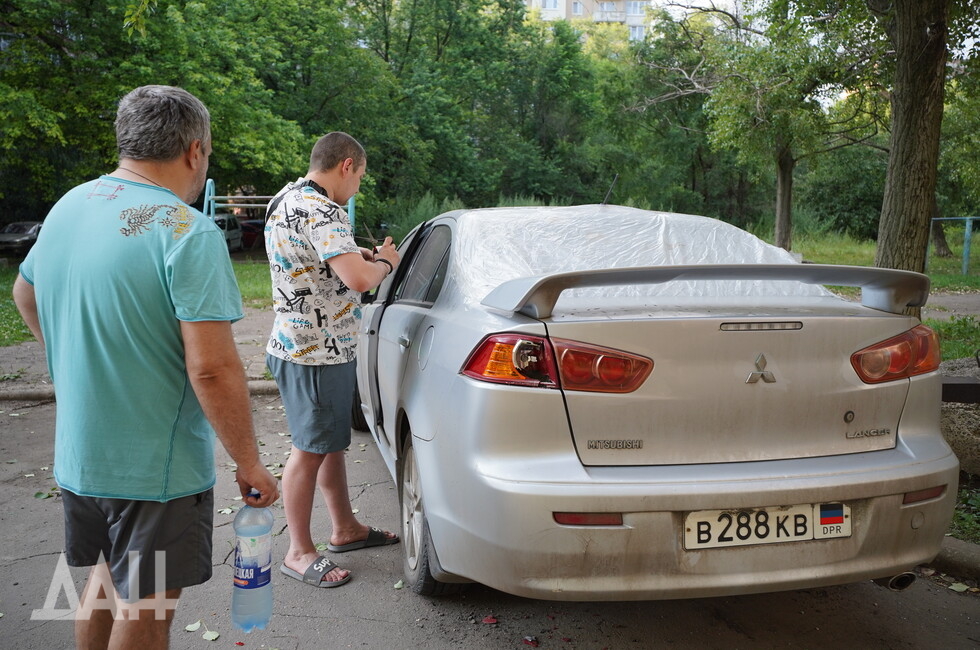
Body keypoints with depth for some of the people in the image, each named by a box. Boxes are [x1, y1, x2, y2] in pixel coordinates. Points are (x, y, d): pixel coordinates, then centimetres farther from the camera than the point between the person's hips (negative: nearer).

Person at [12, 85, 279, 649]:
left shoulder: (69, 207, 3)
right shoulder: (189, 234, -22)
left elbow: (25, 294, 20)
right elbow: (212, 369, -26)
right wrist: (250, 464, -15)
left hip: (77, 453, 7)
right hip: (158, 466, -7)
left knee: (108, 578, 26)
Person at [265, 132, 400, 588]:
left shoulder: (286, 199, 12)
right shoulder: (319, 210, -21)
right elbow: (358, 280, -31)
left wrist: (356, 256, 14)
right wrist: (385, 263, -10)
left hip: (300, 342, 11)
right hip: (317, 352, -11)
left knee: (332, 442, 19)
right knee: (310, 450, 1)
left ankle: (345, 529, 34)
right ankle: (299, 553, 15)